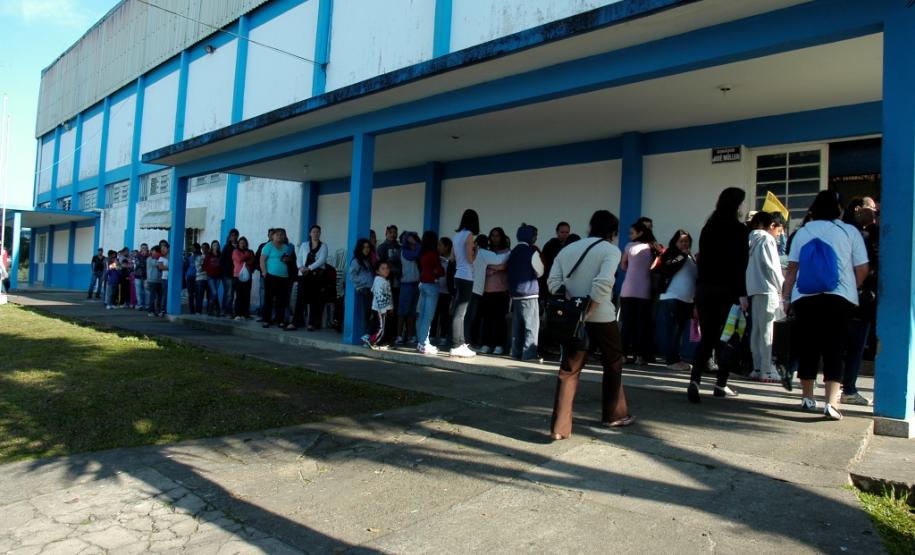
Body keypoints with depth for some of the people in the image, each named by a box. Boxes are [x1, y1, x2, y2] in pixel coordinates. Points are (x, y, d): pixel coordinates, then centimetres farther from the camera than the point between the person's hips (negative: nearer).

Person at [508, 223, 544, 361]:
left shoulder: (513, 252, 13)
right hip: (529, 293, -7)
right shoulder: (532, 251, -8)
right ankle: (529, 354, -6)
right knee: (531, 326, -3)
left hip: (515, 293, 7)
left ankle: (516, 353, 13)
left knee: (517, 325, 10)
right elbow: (540, 272, -1)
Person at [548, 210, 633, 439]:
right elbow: (603, 283, -20)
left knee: (569, 370, 3)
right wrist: (588, 311, -15)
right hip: (601, 317, -4)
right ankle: (614, 415, 31)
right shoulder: (611, 250, -3)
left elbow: (553, 282, 1)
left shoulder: (567, 249, 12)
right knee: (613, 364, 18)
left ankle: (560, 427, -4)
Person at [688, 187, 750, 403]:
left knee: (706, 338, 6)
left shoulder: (708, 227, 12)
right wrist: (742, 294, -14)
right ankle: (721, 384, 12)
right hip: (727, 290, -5)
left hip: (704, 288, 5)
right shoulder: (739, 229, -5)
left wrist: (701, 287, 16)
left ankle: (695, 380, -12)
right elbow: (740, 265, -13)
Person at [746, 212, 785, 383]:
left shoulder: (753, 239, 17)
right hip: (767, 289, -8)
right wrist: (782, 287, -2)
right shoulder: (767, 239, -7)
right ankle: (766, 371, -5)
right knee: (767, 332, -6)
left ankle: (757, 368, 13)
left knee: (756, 330, 9)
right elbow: (772, 266, -12)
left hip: (754, 290, 8)